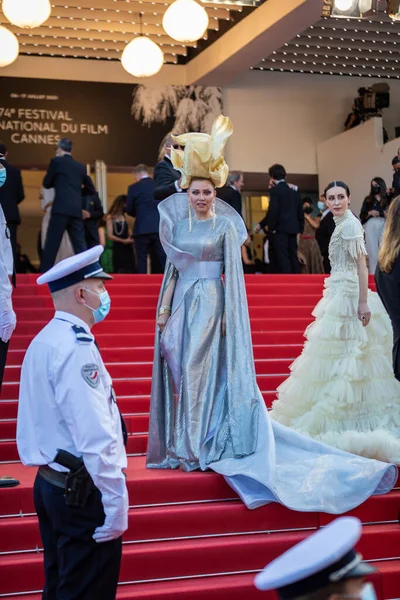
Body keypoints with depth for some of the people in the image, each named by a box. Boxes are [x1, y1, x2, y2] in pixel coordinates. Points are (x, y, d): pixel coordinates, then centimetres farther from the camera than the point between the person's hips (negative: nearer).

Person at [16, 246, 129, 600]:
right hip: (82, 491, -9)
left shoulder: (45, 341, 9)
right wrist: (116, 501, -20)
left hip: (52, 483, 9)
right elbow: (95, 435, -24)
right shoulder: (76, 348, -19)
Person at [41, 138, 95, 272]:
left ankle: (44, 273, -8)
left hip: (61, 209, -5)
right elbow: (92, 189, 24)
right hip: (76, 210, 5)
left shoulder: (56, 161, 2)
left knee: (52, 243, -5)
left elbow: (46, 184, 9)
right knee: (80, 244, 5)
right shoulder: (80, 166, 17)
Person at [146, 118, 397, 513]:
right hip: (182, 304, 5)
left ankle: (201, 446, 3)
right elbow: (173, 267, 12)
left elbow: (233, 273, -7)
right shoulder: (177, 220, 9)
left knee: (201, 373, -6)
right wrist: (164, 307, 8)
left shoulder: (226, 224, -5)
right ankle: (183, 445, 18)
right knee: (178, 372, 7)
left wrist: (227, 314, -14)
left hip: (210, 304, -5)